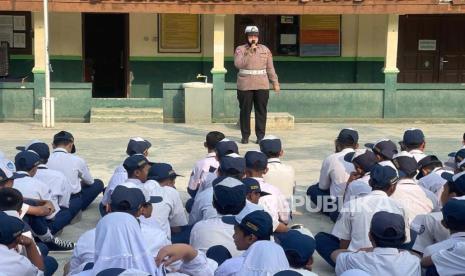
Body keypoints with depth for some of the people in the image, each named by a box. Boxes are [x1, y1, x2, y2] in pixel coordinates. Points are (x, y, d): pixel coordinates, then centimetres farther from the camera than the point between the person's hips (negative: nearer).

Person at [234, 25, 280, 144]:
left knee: (261, 111, 0)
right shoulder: (240, 49, 3)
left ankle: (260, 136, 7)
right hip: (245, 86, -1)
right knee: (245, 111, 2)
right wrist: (249, 52, -18)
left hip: (262, 85, 1)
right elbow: (238, 64, -13)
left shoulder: (265, 50, 9)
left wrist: (275, 82, 7)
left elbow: (270, 68, 11)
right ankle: (245, 136, 10)